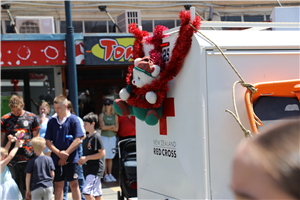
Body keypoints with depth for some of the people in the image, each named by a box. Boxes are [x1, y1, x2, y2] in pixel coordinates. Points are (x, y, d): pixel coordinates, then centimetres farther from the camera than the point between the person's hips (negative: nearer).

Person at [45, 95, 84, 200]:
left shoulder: (73, 119, -4)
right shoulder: (52, 121, 5)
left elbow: (78, 140, -8)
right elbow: (48, 141, 4)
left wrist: (66, 154, -11)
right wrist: (59, 153, -11)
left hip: (71, 159, -3)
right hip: (56, 159, 3)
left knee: (74, 184, 3)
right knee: (58, 185, 9)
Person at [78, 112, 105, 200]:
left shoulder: (96, 137, -12)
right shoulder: (87, 138, 15)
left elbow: (102, 153, -17)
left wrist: (86, 158, -15)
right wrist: (82, 160, 5)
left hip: (96, 169, -9)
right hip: (89, 169, 9)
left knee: (87, 192, -16)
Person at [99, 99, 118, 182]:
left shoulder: (115, 116, 8)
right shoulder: (101, 115, 1)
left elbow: (116, 129, -1)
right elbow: (103, 127, -11)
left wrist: (107, 127, -10)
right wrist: (112, 126, -4)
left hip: (112, 138, 3)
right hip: (104, 137, -3)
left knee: (110, 157, 5)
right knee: (104, 157, -5)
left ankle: (110, 174, 11)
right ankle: (105, 175, -1)